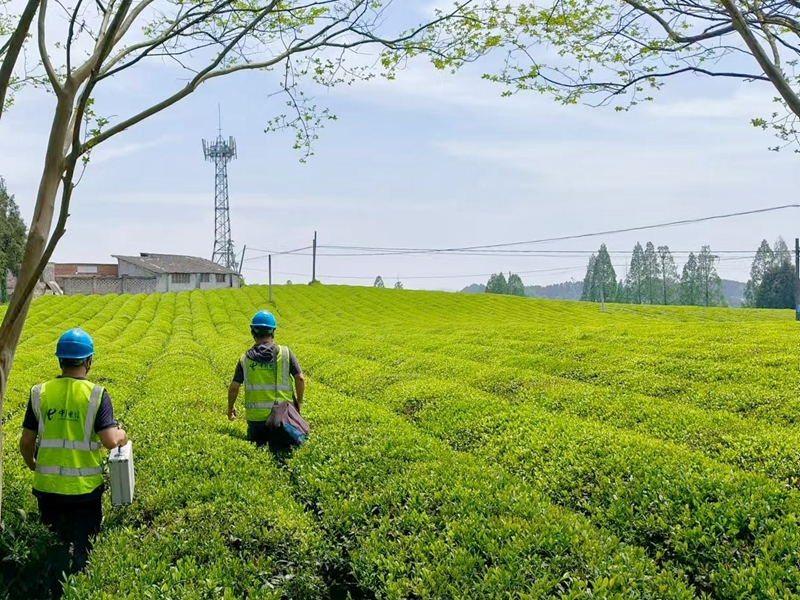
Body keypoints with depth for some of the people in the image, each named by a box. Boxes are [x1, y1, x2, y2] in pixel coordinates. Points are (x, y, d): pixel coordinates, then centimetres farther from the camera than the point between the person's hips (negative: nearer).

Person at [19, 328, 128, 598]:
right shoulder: (96, 394, -13)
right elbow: (110, 441, -22)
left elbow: (26, 443, 0)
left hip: (47, 486, 3)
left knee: (54, 548, 20)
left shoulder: (40, 393, -4)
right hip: (85, 487, -3)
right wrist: (123, 434, 1)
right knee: (82, 550, 15)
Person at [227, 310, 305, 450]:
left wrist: (230, 408, 20)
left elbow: (234, 387, 3)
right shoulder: (285, 353, -1)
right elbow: (300, 379, -3)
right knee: (279, 450, 4)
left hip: (255, 415, 1)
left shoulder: (245, 358, 2)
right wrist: (299, 402, 12)